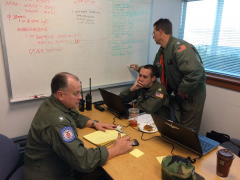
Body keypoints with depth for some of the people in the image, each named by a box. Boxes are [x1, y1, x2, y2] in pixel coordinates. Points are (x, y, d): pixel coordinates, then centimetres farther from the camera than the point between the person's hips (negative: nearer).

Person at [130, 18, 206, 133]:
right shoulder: (161, 51, 7)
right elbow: (155, 71, 22)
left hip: (192, 96, -8)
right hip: (178, 95, 8)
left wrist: (182, 90, -22)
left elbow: (196, 73, -34)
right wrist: (140, 70, 28)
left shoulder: (180, 48, -25)